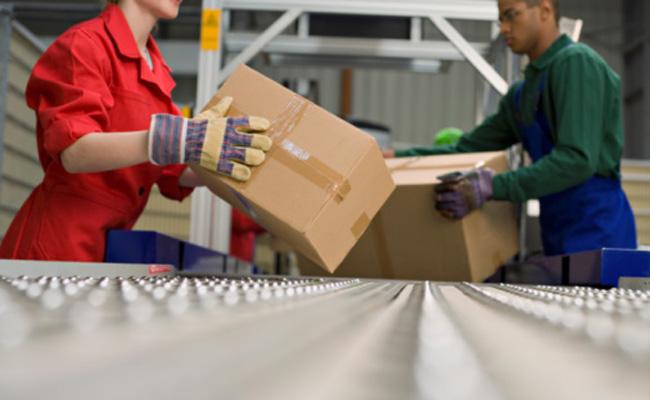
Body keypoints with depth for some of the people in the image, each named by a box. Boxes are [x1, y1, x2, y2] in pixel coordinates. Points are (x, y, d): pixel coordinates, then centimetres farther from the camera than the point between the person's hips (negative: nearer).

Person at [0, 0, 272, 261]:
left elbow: (170, 171, 9)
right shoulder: (84, 44, -10)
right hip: (59, 241, -7)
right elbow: (75, 152, -23)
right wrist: (177, 139, -37)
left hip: (109, 241, 7)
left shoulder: (154, 66, 12)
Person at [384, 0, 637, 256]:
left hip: (597, 228, -8)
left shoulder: (575, 62, -11)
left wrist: (494, 187, -30)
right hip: (562, 235, 9)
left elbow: (577, 159, -22)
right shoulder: (522, 94, 17)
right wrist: (402, 158, 8)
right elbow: (468, 150, 19)